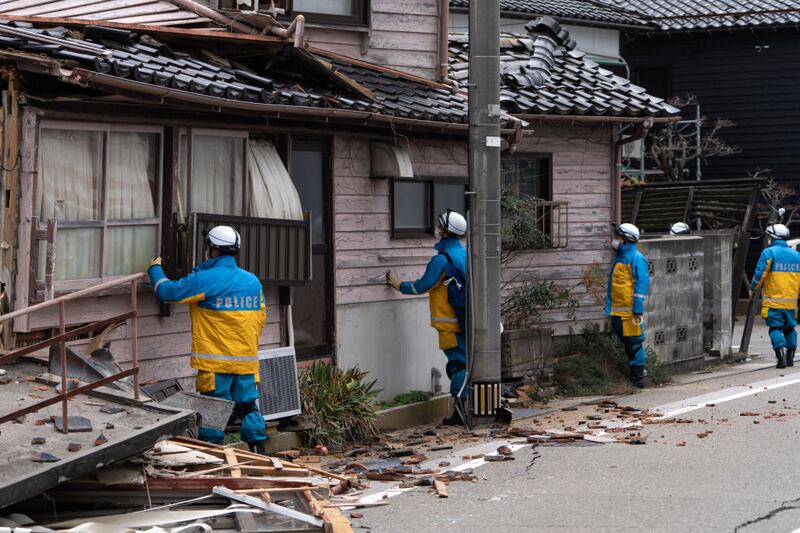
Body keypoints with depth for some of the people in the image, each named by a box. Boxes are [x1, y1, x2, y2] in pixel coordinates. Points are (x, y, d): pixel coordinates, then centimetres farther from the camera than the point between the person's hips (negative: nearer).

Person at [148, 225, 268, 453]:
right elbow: (261, 317, 16)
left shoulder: (205, 279, -11)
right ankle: (258, 451, 8)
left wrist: (155, 270, 14)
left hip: (216, 361, -5)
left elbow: (167, 291, -5)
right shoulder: (253, 281, 8)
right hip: (247, 360, 5)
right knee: (248, 406, 10)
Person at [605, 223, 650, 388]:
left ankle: (638, 374, 0)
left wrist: (638, 309, -19)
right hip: (617, 310, 9)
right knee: (625, 341, 13)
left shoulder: (635, 258, -10)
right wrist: (609, 306, 20)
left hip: (630, 310, -9)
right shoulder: (618, 258, 17)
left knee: (634, 342, -5)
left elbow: (642, 283, -15)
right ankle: (635, 373, 22)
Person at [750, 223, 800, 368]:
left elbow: (760, 274, -10)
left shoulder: (769, 252, -7)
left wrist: (753, 288, 7)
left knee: (776, 328, -3)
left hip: (773, 301, -5)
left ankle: (781, 358, -12)